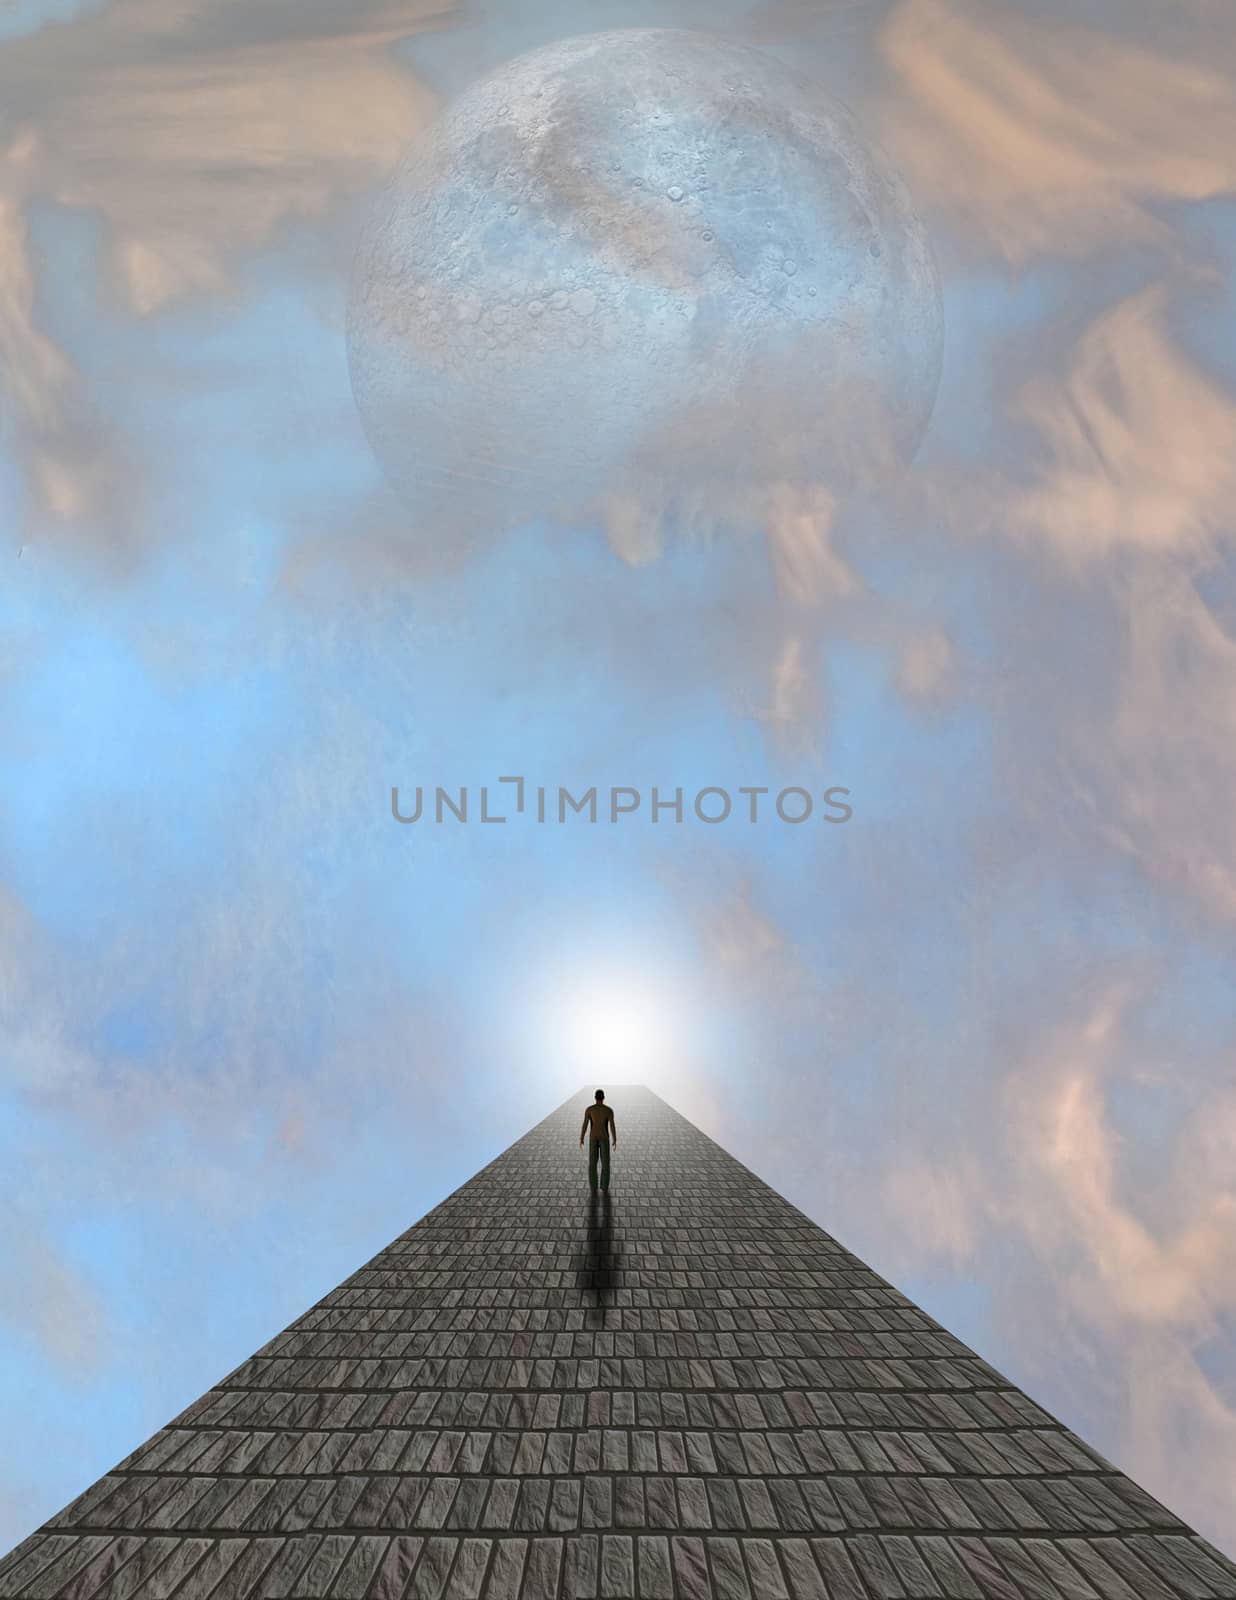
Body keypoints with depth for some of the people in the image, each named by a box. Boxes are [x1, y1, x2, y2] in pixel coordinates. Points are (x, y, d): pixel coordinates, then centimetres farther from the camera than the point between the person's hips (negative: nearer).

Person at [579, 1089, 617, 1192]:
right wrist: (615, 1140, 0)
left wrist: (581, 1139, 1)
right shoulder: (609, 1110, -12)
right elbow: (612, 1126, -11)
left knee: (592, 1162, 13)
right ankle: (604, 1185, 18)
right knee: (605, 1162, 13)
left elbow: (584, 1125, -10)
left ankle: (593, 1185, 17)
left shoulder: (589, 1109, -10)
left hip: (593, 1138, 1)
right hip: (604, 1138, 0)